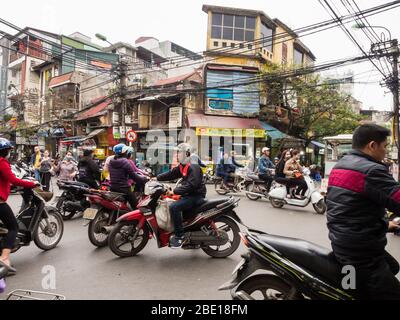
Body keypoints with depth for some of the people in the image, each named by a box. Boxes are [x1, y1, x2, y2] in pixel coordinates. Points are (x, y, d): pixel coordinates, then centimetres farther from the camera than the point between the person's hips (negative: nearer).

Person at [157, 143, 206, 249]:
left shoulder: (193, 168, -19)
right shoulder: (182, 166, 12)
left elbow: (191, 185, -29)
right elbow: (171, 174, 14)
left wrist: (175, 191, -30)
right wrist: (157, 178, 7)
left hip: (196, 195, -11)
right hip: (189, 194, 11)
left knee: (174, 207, -25)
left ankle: (179, 236, -15)